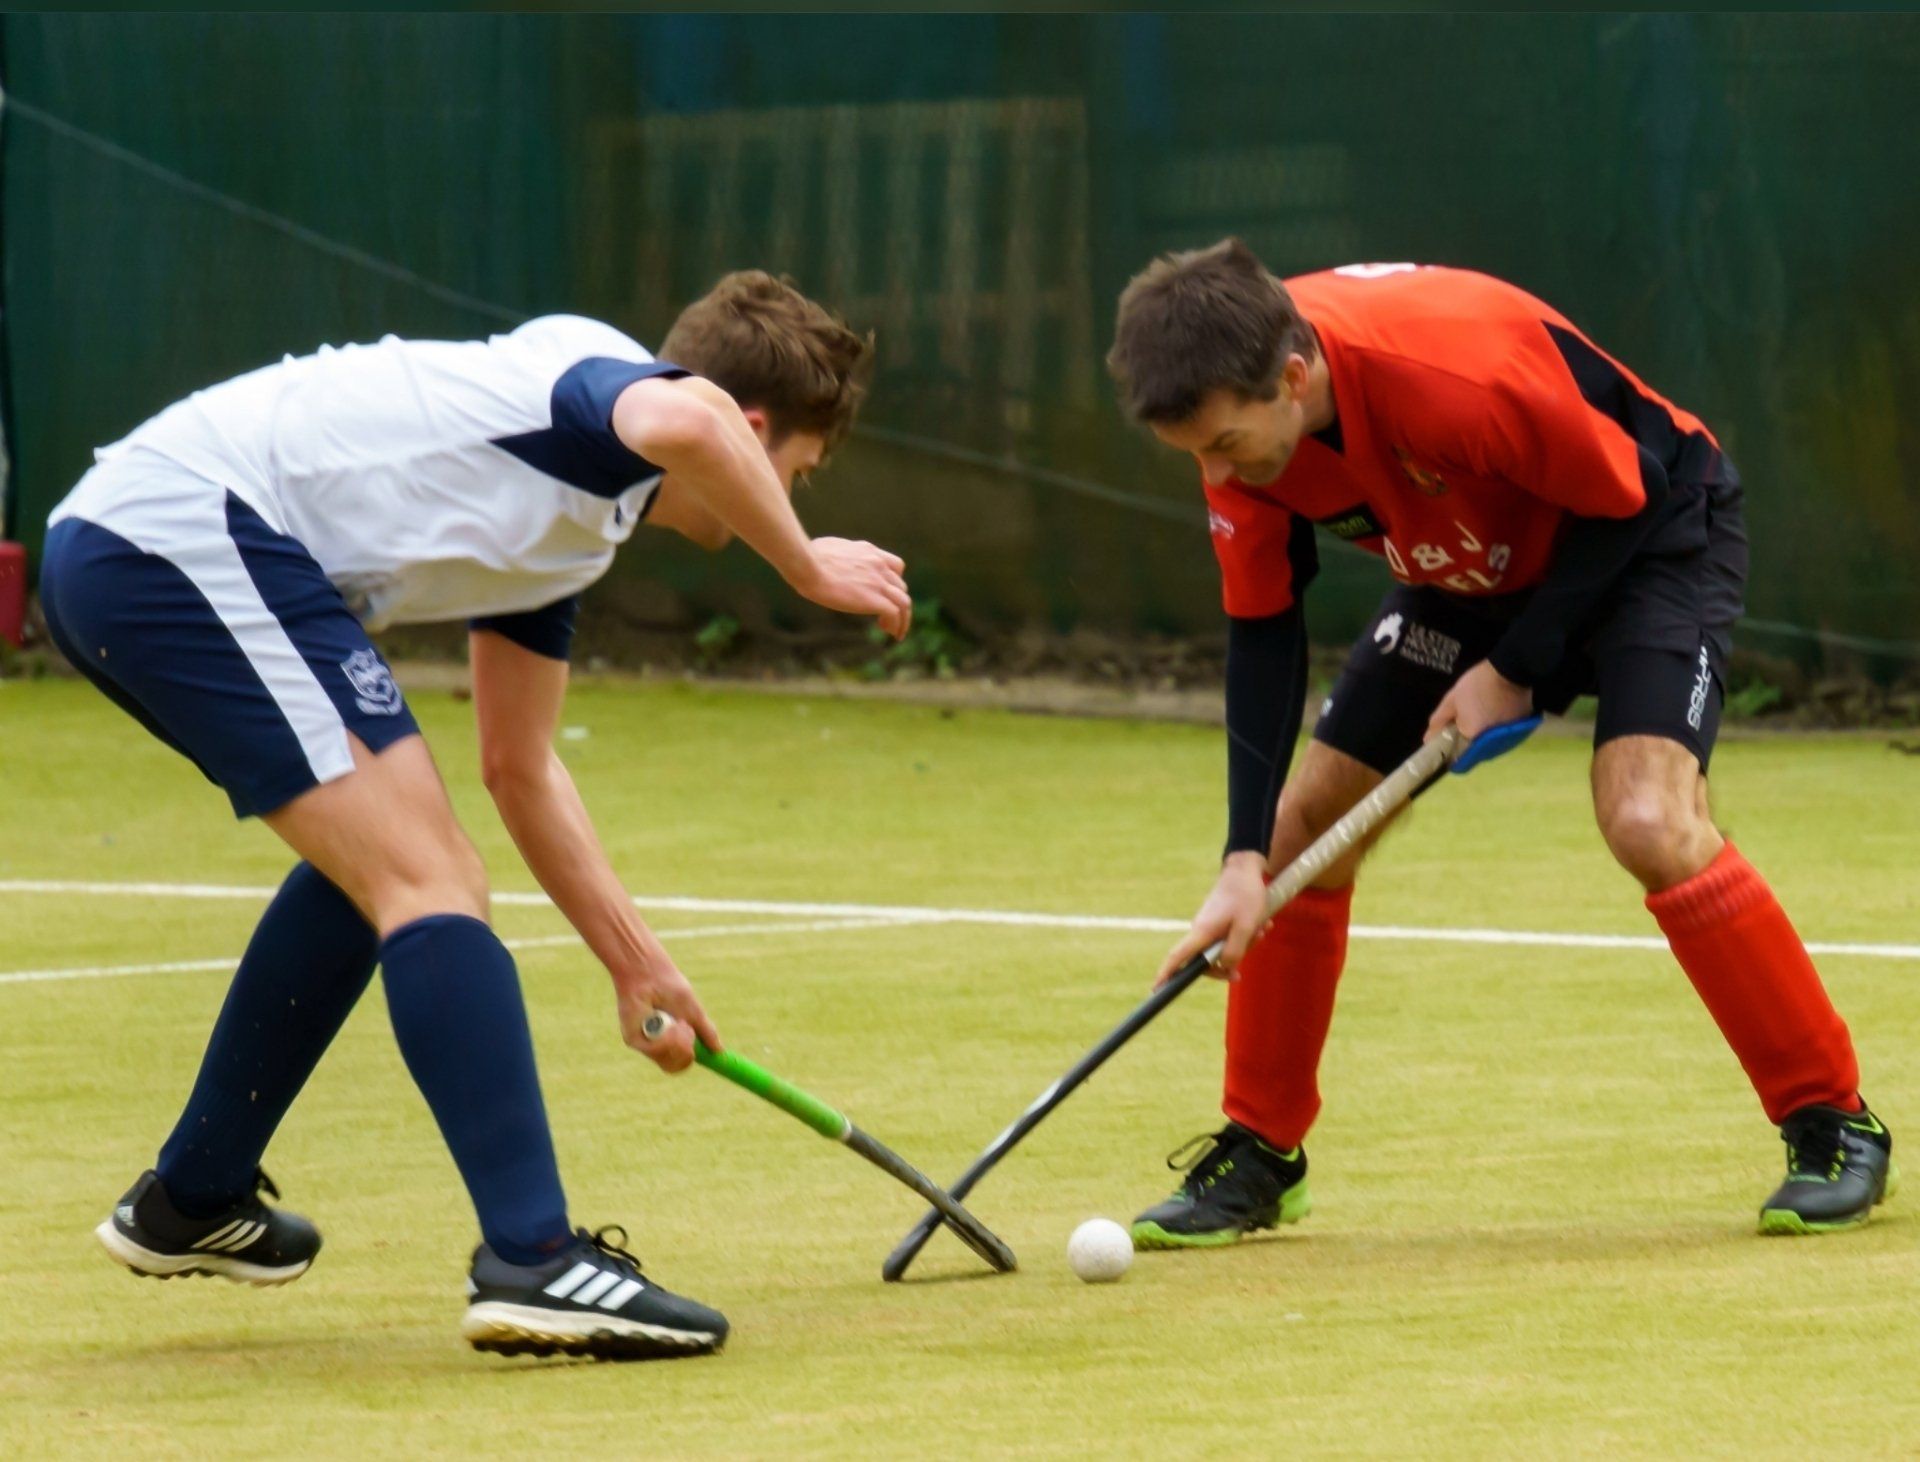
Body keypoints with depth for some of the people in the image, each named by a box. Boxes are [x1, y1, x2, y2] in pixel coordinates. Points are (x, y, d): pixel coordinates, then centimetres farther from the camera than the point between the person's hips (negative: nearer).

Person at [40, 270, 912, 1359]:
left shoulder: (574, 533, 23)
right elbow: (685, 420, -32)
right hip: (193, 532, -11)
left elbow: (520, 767, 32)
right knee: (428, 879, -14)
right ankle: (534, 1260, -22)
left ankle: (190, 1204, 40)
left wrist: (637, 963, 32)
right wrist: (808, 565, -16)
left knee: (374, 863, 28)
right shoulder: (603, 378, -5)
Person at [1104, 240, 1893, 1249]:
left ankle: (1833, 1127, -13)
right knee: (1305, 819, 2)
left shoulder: (1456, 368, -39)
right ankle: (1260, 1154, 18)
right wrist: (1244, 859, -17)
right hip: (1477, 570, 7)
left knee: (1647, 821, -27)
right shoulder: (1237, 417, -18)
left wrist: (1513, 669, -22)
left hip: (1650, 533, -7)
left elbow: (1623, 496, -24)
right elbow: (1261, 633, -9)